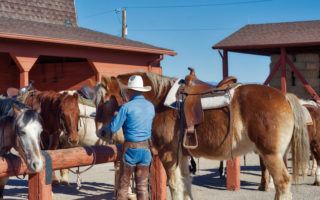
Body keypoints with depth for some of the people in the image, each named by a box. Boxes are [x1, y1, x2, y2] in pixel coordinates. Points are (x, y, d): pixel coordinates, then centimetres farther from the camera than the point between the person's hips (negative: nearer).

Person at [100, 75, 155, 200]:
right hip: (145, 149, 4)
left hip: (130, 148, -4)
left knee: (123, 185, 9)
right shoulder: (151, 106, 4)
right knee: (142, 186, 8)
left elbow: (113, 128, -10)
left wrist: (104, 128, 11)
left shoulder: (127, 107, -12)